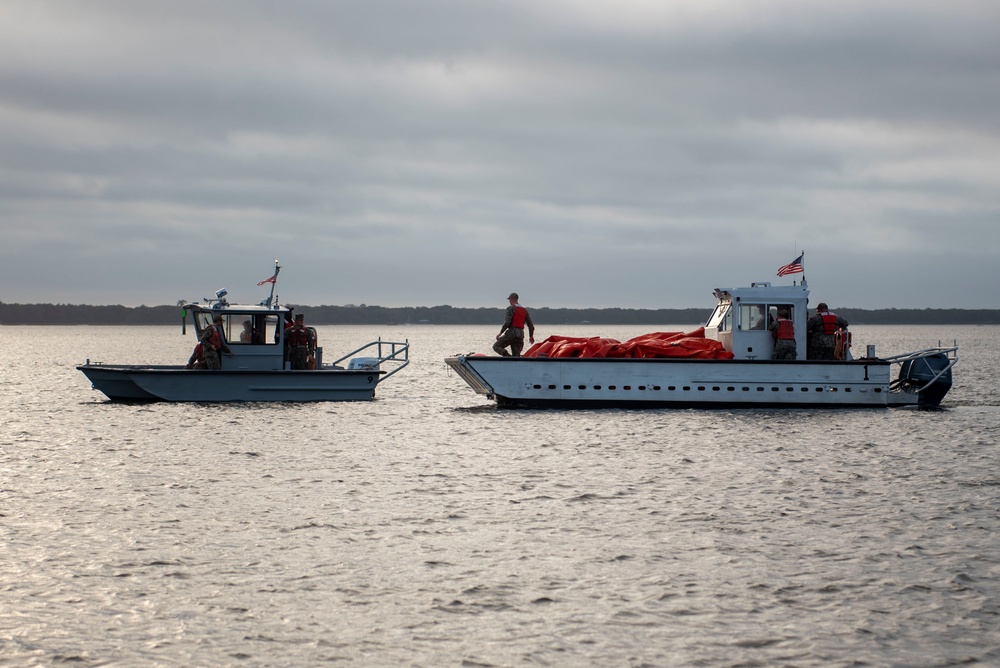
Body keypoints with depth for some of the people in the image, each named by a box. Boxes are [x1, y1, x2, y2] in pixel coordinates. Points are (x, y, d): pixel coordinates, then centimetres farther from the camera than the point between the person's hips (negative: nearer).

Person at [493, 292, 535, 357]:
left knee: (496, 346, 3)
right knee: (516, 355, 6)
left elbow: (507, 323, -17)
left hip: (511, 333, -7)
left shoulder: (511, 308, -6)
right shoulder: (524, 310, 16)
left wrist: (500, 333, -9)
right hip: (520, 334, 7)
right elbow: (530, 324, 17)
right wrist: (531, 336, 28)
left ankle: (509, 357, -20)